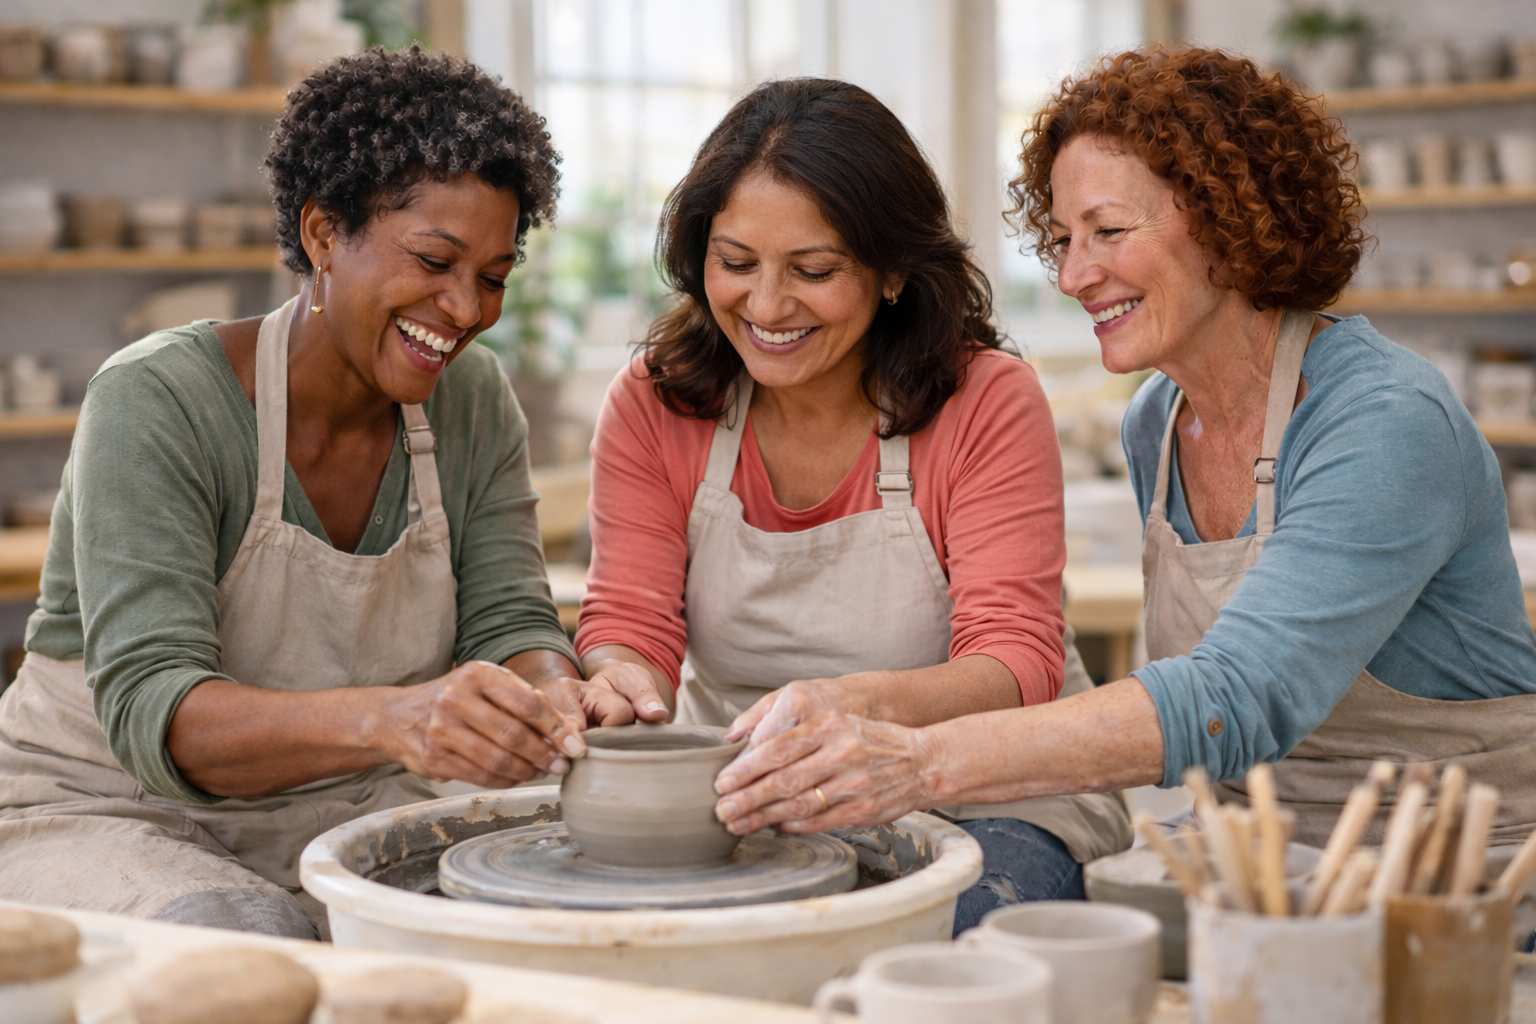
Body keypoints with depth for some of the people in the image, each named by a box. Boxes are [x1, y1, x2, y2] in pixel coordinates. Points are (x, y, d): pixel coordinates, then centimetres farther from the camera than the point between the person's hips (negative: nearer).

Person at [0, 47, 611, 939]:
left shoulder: (474, 402, -1)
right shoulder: (159, 402, -19)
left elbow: (508, 623, -4)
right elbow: (149, 711, -29)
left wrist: (551, 693, -31)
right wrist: (389, 718, -48)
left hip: (338, 815, 6)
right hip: (105, 813, -5)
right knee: (254, 939, -36)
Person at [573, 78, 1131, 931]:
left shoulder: (987, 403, -11)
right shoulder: (654, 404, -1)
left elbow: (1019, 662, -19)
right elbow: (630, 625, -6)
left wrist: (866, 703, -41)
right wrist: (620, 681, -32)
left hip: (976, 799, -2)